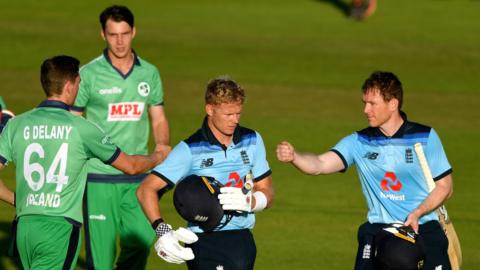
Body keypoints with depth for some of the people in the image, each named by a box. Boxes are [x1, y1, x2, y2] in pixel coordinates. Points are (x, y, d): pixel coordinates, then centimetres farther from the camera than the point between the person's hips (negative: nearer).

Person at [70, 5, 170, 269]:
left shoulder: (149, 74, 9)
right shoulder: (88, 75, -3)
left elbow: (158, 119, 18)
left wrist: (163, 144, -4)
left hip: (137, 176, 4)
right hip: (99, 176, -4)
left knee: (140, 242, 2)